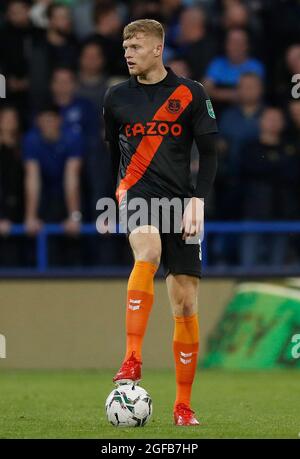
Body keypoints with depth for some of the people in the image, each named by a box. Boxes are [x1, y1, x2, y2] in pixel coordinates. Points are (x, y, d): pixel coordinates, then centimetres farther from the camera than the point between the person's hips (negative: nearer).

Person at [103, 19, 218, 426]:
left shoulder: (190, 94, 3)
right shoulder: (117, 98, 8)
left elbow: (209, 152, 4)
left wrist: (197, 201, -6)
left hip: (181, 202, 1)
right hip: (136, 193, -1)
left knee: (185, 304, 0)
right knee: (147, 253, -35)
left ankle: (183, 405, 10)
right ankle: (132, 359, -41)